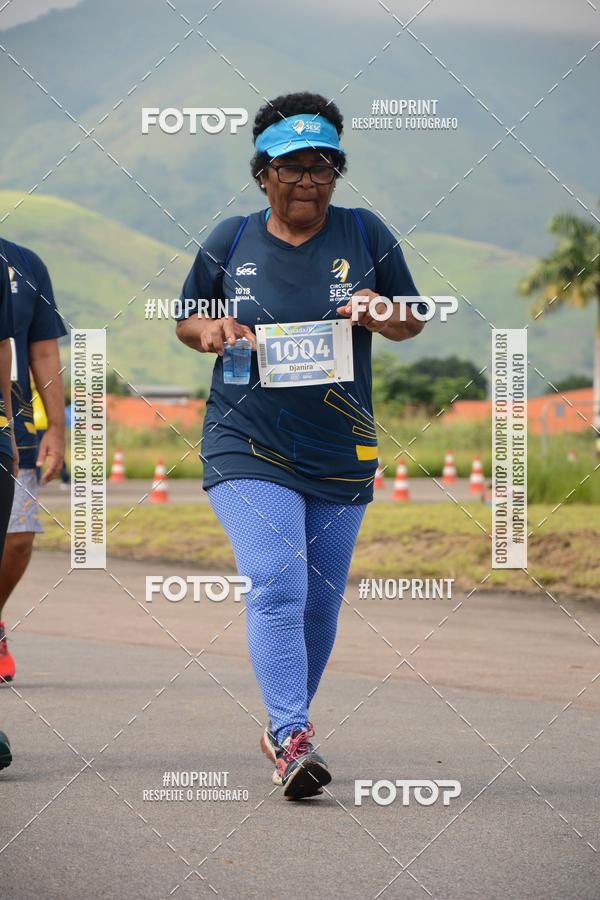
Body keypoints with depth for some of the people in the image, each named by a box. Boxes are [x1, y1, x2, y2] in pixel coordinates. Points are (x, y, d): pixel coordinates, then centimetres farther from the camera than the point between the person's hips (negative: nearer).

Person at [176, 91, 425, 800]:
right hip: (246, 446, -2)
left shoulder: (364, 234, 3)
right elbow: (186, 319, 14)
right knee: (277, 584, -20)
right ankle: (293, 739, -25)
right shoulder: (231, 240, 3)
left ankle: (283, 728, 29)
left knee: (321, 601, 10)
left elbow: (413, 321, 11)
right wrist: (213, 332, -9)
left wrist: (379, 314, -12)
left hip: (341, 457, 2)